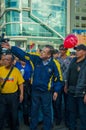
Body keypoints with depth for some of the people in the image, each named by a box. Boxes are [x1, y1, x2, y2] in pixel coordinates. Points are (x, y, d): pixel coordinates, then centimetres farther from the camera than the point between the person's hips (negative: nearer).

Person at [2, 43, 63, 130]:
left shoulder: (54, 64, -14)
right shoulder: (36, 59, -6)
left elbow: (58, 78, -4)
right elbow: (23, 54, -5)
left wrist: (56, 91, -4)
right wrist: (10, 48, -8)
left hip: (46, 92, -3)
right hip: (35, 91, 3)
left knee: (46, 111, 12)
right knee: (34, 111, 16)